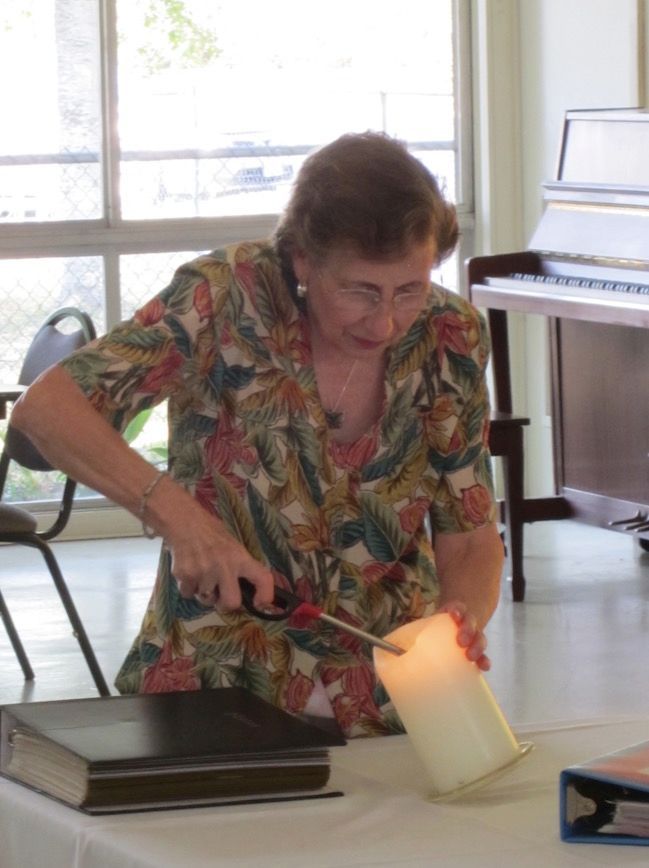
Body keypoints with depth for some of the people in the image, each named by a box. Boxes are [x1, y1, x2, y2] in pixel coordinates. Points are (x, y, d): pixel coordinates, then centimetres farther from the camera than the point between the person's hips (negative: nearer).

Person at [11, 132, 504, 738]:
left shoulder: (450, 339, 0)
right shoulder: (229, 297, -11)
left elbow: (470, 537, 5)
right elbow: (45, 408, -16)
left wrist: (463, 622, -18)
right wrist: (174, 511, -29)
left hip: (391, 708, 2)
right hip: (215, 693, -2)